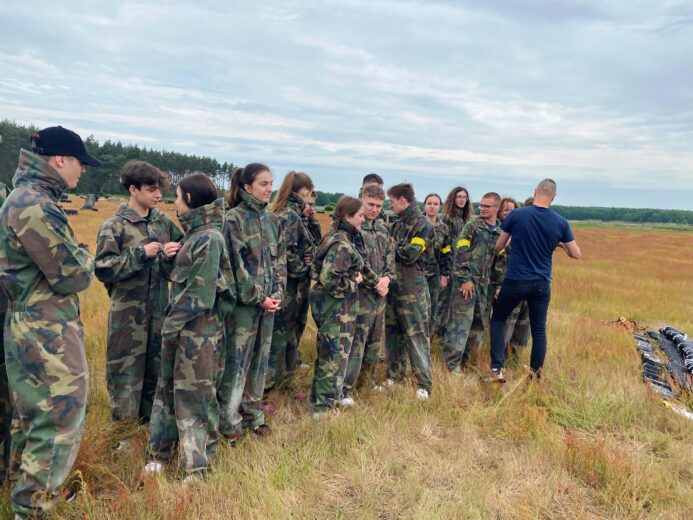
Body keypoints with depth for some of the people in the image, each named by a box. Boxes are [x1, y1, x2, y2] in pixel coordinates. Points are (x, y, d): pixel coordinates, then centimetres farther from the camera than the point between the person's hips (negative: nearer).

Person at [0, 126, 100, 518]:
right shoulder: (35, 205, -21)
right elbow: (73, 276, -20)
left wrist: (74, 257, 3)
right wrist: (85, 257, -1)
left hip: (35, 330, 11)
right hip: (48, 335, -11)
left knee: (33, 417, 23)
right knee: (58, 423, 1)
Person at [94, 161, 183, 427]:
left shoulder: (163, 221, 4)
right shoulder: (114, 226, -9)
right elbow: (103, 269, -15)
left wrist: (171, 254, -10)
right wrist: (142, 253, -20)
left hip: (159, 310, 5)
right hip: (128, 313, -5)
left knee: (156, 367, 17)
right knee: (126, 371, 5)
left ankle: (150, 420, 35)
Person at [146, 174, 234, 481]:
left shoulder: (210, 238, -17)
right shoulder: (194, 233, 10)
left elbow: (200, 292, -19)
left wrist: (172, 324, -12)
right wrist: (172, 321, 11)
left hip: (199, 330, -9)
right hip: (180, 325, 9)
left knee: (195, 395, 3)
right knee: (169, 388, 18)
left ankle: (197, 466, 19)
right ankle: (162, 451, 35)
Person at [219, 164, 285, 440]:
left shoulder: (272, 218, 9)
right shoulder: (234, 218, -10)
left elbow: (280, 260, 10)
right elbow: (236, 264, -14)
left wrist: (277, 293, -2)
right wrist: (258, 298, -13)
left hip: (268, 302, 6)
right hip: (244, 302, -6)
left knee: (260, 359, 14)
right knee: (237, 361, 3)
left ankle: (253, 413, 29)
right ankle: (228, 419, 18)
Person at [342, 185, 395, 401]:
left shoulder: (383, 229, 13)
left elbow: (390, 257, 15)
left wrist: (387, 278, -4)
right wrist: (373, 282, -16)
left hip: (380, 295, 8)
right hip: (360, 294, -8)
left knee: (375, 341, 18)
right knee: (356, 342, -4)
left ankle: (369, 379, 33)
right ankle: (345, 388, 6)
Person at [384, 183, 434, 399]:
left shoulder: (423, 225, -9)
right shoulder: (397, 224, 14)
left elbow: (410, 254, -19)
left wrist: (392, 244, -6)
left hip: (411, 288, -8)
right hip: (392, 285, 8)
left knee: (416, 335, -4)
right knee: (392, 332, 14)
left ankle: (424, 383, 3)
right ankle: (394, 374, 27)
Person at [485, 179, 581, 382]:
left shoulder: (516, 215, -9)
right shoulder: (561, 222, -3)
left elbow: (498, 246, 3)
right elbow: (577, 254, 3)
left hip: (515, 280, -2)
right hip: (542, 283, 2)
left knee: (498, 320, 14)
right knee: (539, 328, 15)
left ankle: (496, 371, 6)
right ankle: (535, 373, 23)